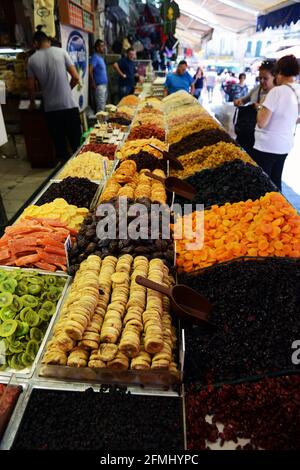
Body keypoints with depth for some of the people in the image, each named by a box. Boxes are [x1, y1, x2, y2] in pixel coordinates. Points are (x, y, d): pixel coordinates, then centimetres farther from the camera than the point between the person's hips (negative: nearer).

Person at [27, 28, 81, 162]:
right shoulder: (61, 52, 1)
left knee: (59, 143, 10)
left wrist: (32, 103, 25)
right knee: (76, 142, 6)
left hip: (50, 109, 1)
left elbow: (31, 87, 7)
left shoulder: (32, 59, 4)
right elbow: (76, 78, -1)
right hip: (69, 105, -1)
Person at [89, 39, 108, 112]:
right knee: (100, 106, -8)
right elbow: (90, 70, -19)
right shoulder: (95, 57, -11)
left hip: (104, 84, 9)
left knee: (104, 105, 14)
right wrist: (93, 83, -18)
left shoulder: (101, 57, 16)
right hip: (99, 85, -9)